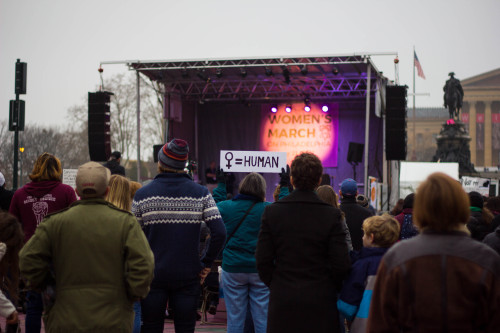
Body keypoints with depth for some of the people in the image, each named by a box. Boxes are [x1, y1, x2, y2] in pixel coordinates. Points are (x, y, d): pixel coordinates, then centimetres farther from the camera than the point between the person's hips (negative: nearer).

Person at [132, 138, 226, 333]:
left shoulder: (142, 195, -3)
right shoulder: (200, 194, -2)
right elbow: (219, 232, -10)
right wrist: (206, 263, -1)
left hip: (153, 275, 0)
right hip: (188, 276, 0)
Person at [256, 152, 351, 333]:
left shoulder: (272, 212, -3)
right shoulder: (331, 215, -7)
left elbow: (262, 260, -2)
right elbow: (341, 263, -6)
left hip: (282, 301, 1)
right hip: (320, 303, -1)